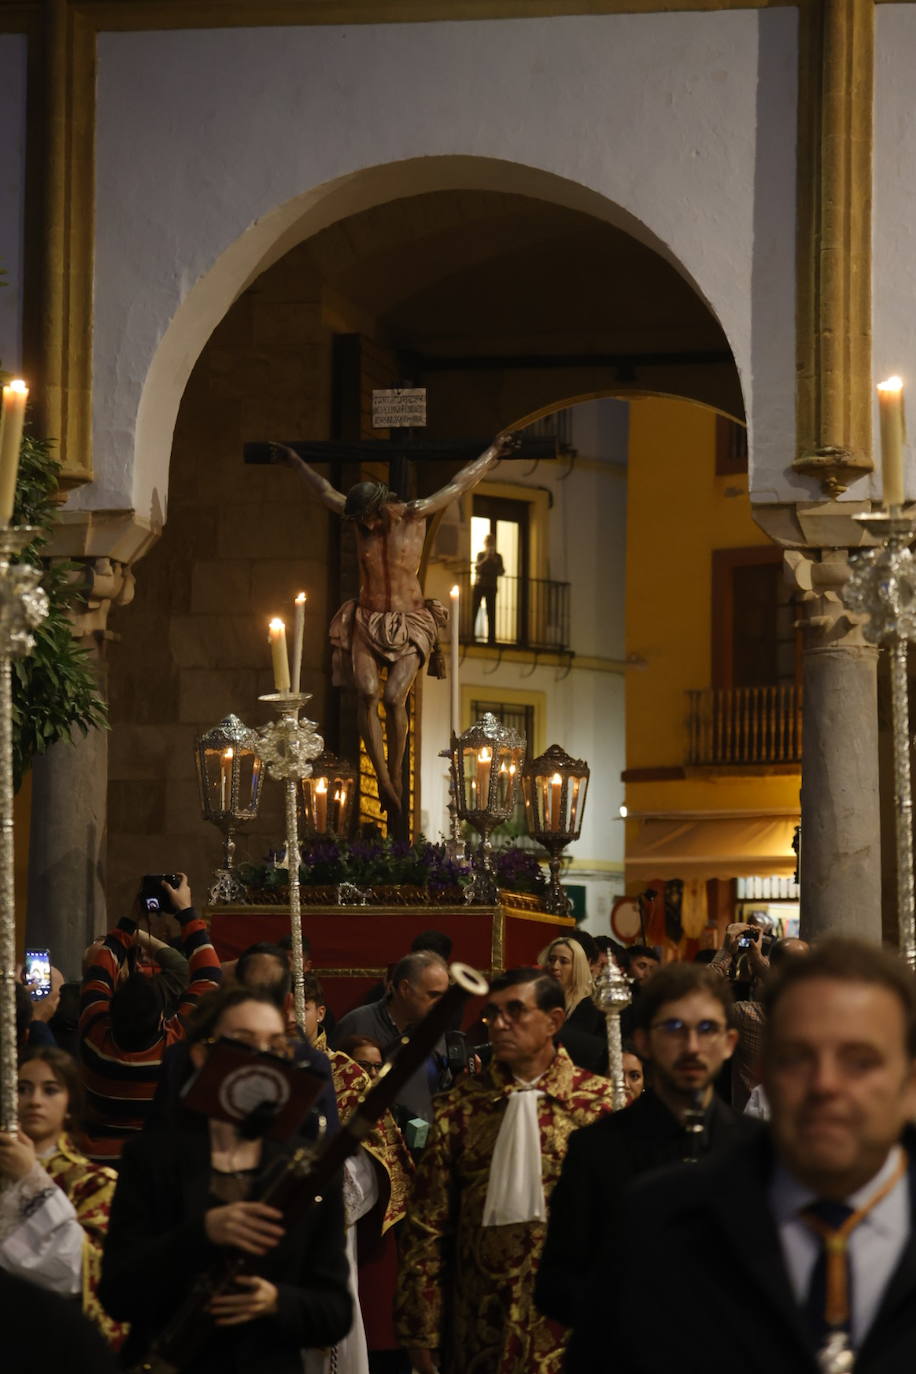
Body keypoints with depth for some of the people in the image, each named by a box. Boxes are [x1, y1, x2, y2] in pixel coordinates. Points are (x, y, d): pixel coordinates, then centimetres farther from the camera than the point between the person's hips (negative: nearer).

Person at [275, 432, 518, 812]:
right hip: (367, 622, 2)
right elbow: (325, 491, 19)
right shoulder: (360, 514, -1)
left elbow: (459, 484, 4)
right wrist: (295, 461, 32)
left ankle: (395, 773, -2)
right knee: (367, 693, -22)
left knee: (394, 697, -22)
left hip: (410, 625, -2)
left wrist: (493, 452, 14)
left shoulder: (414, 513, -8)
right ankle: (382, 780, -21)